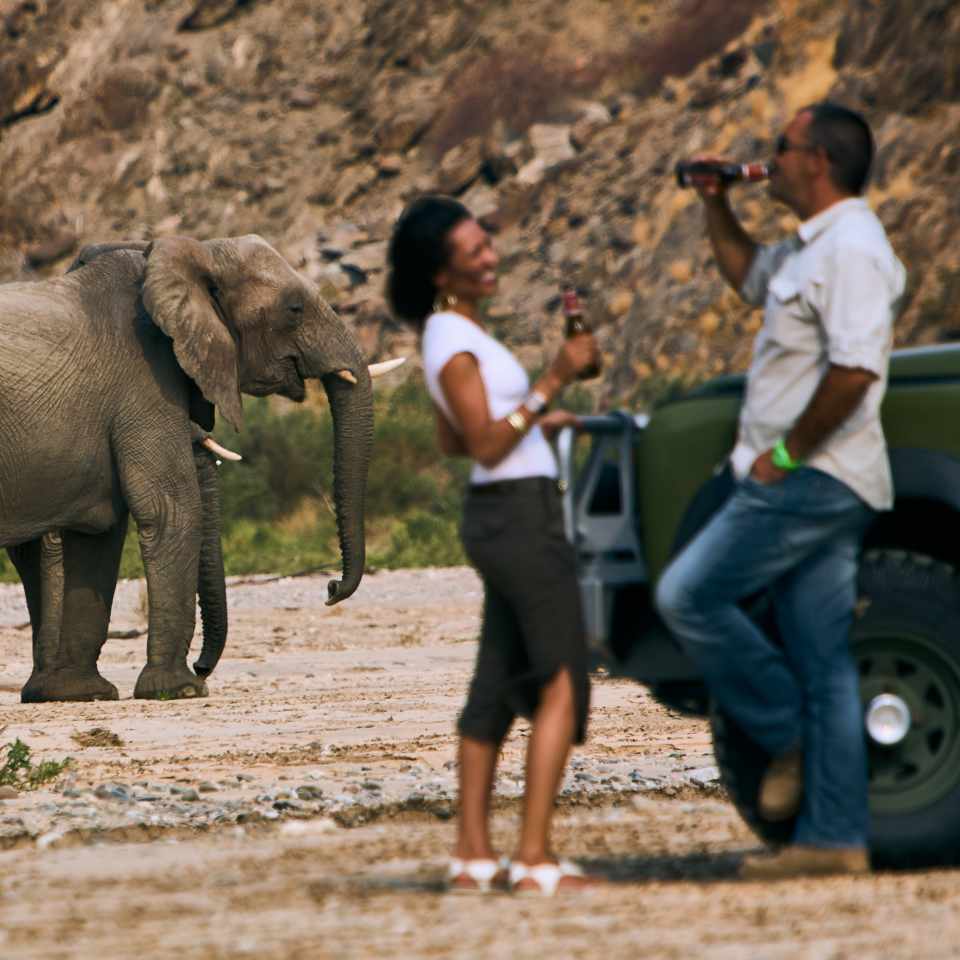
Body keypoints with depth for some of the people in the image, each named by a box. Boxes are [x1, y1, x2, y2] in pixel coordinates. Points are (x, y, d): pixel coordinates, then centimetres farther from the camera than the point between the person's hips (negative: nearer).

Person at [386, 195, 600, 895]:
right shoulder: (454, 343, -15)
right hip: (521, 515, -10)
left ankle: (473, 853, 15)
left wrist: (536, 421, 19)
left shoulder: (459, 330, 14)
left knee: (499, 686, 12)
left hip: (502, 521, 10)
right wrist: (553, 383, -22)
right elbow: (485, 445, -20)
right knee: (561, 685, -9)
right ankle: (535, 859, -14)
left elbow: (453, 440, 22)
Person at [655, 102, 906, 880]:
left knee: (689, 595, -8)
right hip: (812, 484, 10)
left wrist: (786, 452, -19)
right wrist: (716, 207, 24)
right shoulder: (813, 248, 17)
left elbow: (853, 371, -26)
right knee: (825, 663, 7)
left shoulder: (851, 251, -16)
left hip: (811, 479, -10)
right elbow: (747, 275, 38)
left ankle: (788, 737, 1)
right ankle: (835, 837, 5)